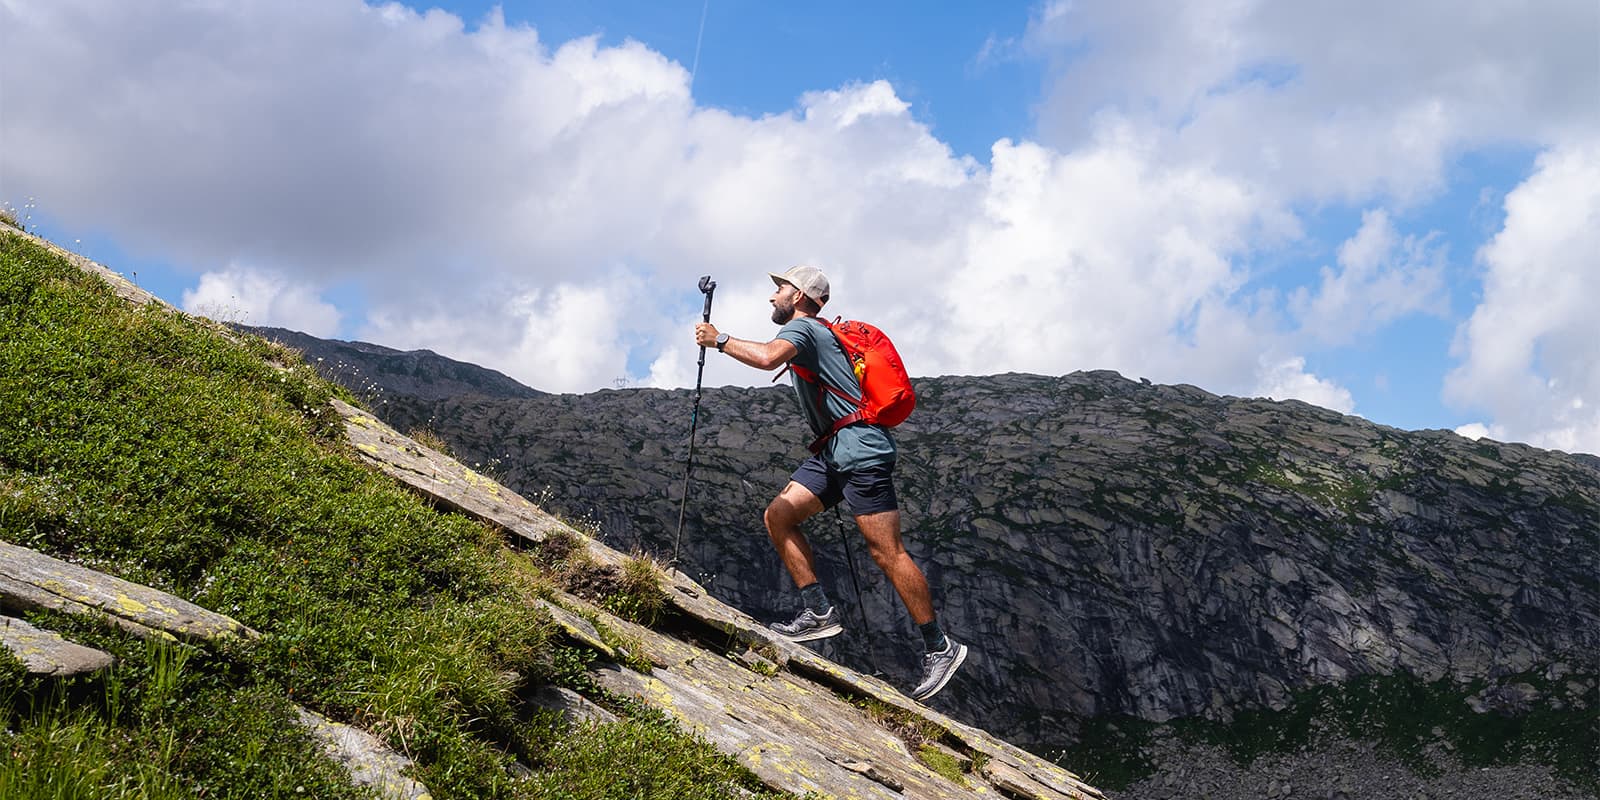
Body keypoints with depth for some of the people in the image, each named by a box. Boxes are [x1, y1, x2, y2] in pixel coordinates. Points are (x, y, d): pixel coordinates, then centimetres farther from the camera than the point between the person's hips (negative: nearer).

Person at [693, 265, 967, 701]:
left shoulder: (801, 327, -6)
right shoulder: (822, 333, 25)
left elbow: (768, 357, -29)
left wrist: (719, 340, -16)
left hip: (860, 449, -10)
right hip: (834, 452, 10)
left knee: (886, 551, -10)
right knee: (779, 515, -1)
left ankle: (940, 647, -4)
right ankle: (820, 611, -2)